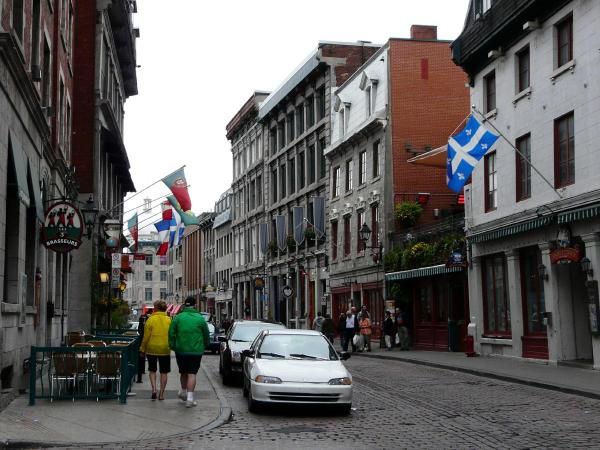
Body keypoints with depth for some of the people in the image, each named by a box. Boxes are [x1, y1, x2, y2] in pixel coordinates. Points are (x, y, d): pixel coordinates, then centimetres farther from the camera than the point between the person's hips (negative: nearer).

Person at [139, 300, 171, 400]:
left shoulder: (151, 320, -8)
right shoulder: (169, 320, -1)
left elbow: (146, 337, -7)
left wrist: (142, 349, 4)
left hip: (152, 349, -1)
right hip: (165, 350, 1)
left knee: (152, 370, 16)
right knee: (164, 372, 11)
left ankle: (154, 388, -2)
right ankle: (161, 393, 12)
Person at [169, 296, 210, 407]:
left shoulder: (177, 318, -2)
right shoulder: (200, 319, -2)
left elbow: (171, 334, -3)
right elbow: (206, 335, 5)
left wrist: (173, 346, 9)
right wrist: (204, 346, 21)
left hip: (181, 350, 2)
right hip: (196, 351, -2)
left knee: (183, 372, 19)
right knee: (192, 374, -1)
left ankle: (183, 392, 36)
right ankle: (190, 398, -8)